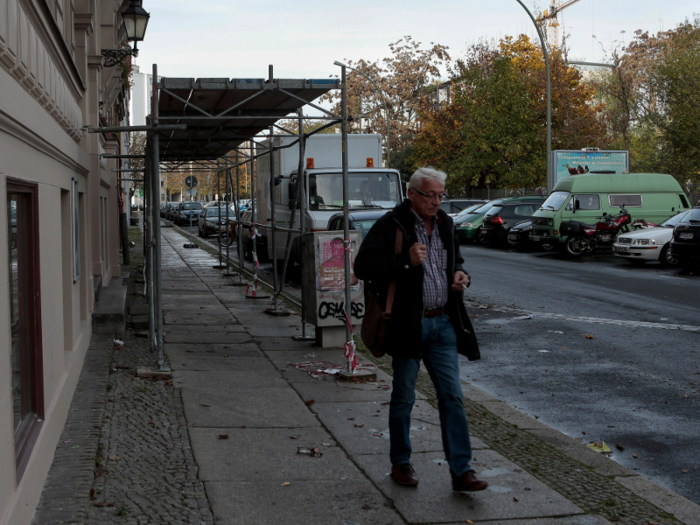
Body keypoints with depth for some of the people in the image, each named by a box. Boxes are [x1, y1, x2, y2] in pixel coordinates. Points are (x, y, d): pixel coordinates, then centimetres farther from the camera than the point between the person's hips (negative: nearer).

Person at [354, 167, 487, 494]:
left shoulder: (445, 225, 11)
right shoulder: (391, 225, -9)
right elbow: (363, 265, -16)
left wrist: (460, 276, 3)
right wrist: (406, 261, -24)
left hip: (443, 323, 5)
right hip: (407, 324, -5)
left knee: (452, 396, 1)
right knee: (403, 398, 8)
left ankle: (461, 471, 5)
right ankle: (400, 463, 25)